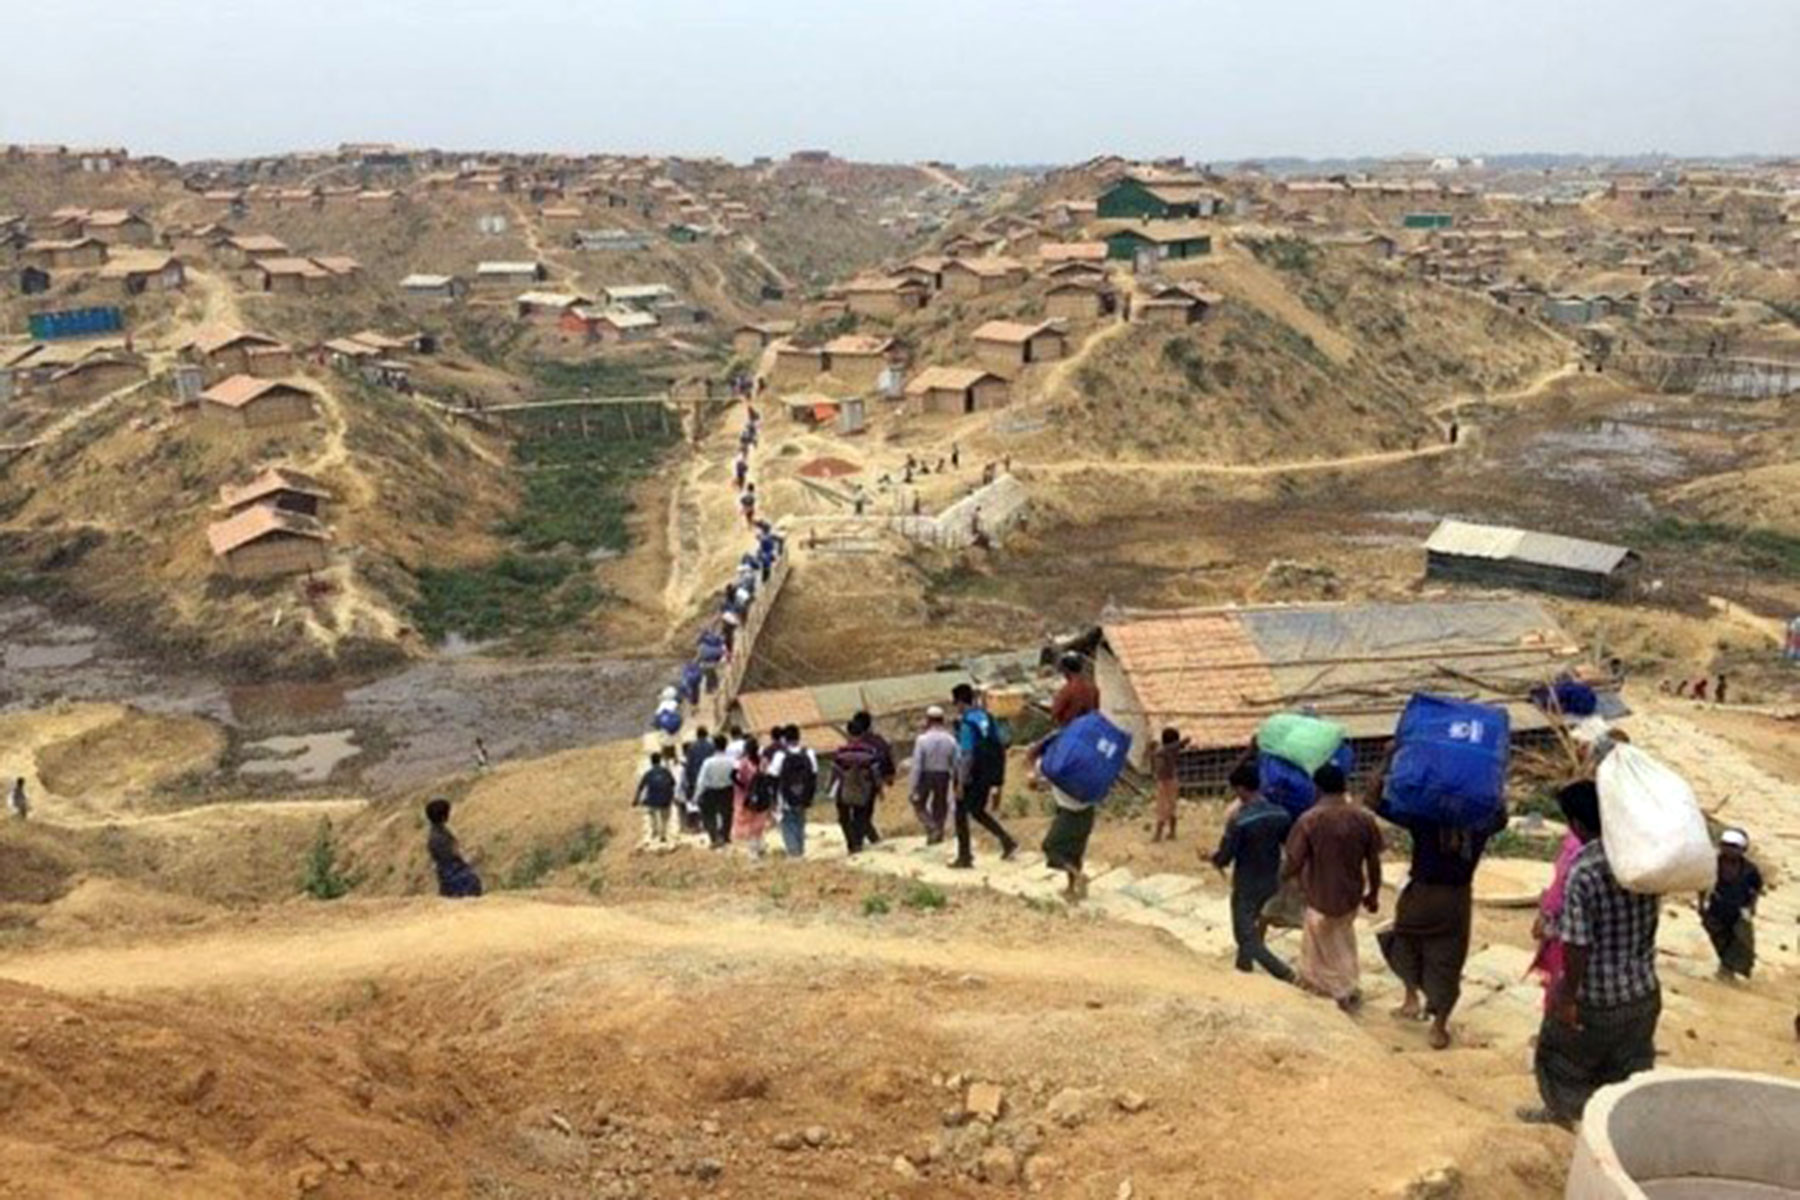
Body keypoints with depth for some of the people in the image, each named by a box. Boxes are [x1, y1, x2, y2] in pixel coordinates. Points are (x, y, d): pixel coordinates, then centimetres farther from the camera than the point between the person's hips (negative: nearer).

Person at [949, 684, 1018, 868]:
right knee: (977, 811, 22)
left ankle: (965, 857, 9)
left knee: (961, 814, 6)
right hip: (988, 776, 8)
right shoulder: (987, 718, 8)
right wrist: (997, 779, 18)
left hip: (972, 777, -8)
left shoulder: (967, 723, -16)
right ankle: (1007, 840, 10)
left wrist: (960, 783, -18)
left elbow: (966, 755, -21)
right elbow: (1001, 746, 12)